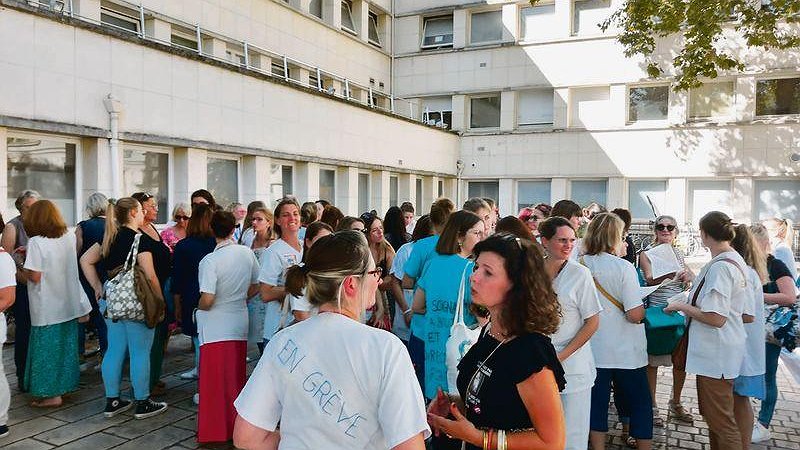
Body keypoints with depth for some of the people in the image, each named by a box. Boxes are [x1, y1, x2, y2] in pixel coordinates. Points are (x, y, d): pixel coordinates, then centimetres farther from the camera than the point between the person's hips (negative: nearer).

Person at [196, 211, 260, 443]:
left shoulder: (210, 260, -19)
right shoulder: (247, 253, -4)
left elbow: (207, 300, -21)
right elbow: (255, 287, 5)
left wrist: (199, 307, 0)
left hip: (215, 329, -5)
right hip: (240, 325, 5)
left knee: (215, 382, 7)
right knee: (237, 378, 17)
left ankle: (214, 432, 18)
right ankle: (236, 427, 30)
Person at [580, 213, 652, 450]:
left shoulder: (580, 265, -6)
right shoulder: (623, 267, -16)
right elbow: (635, 314, -19)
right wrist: (642, 307, 2)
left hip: (593, 349, 3)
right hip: (626, 351, -3)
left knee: (597, 401, 14)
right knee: (640, 402, 15)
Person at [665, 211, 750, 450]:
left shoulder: (720, 267, -21)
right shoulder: (735, 261, 9)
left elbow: (716, 318, -25)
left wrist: (681, 306, -12)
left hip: (716, 355, -10)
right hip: (718, 352, 10)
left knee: (720, 421, 1)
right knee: (713, 414, 20)